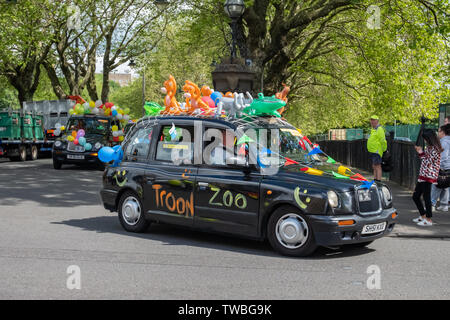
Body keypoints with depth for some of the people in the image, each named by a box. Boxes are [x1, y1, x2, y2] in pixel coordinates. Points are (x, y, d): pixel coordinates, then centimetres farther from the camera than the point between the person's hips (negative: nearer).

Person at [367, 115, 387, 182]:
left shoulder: (379, 129, -13)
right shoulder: (373, 129, 19)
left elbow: (383, 141, -16)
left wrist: (384, 150, -12)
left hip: (377, 151, -10)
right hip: (372, 151, 10)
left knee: (377, 167, -11)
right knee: (374, 167, 14)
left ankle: (378, 182, -13)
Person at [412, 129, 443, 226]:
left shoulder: (434, 149, -16)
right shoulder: (429, 148, 13)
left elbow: (428, 163, -18)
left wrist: (421, 153, -13)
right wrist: (421, 152, 14)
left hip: (428, 177, -10)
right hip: (422, 176, 10)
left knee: (426, 197, -3)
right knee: (415, 196, 14)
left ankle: (428, 220, 5)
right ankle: (423, 216, 26)